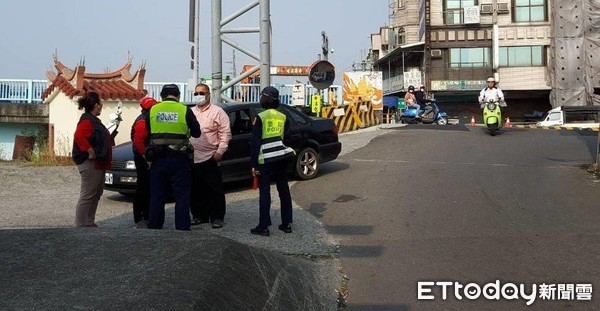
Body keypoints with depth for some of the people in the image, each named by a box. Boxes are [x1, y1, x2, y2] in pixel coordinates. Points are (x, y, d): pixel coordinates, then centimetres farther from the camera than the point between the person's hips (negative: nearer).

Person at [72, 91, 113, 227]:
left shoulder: (93, 120, 17)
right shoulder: (87, 120, -16)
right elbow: (79, 136, -32)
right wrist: (90, 151, -29)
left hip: (98, 164, 11)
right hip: (90, 164, -11)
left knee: (97, 193, 17)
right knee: (87, 195, -8)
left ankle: (90, 223, 25)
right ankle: (80, 225, -4)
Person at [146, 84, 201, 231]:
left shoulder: (153, 110, 2)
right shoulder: (185, 110, -5)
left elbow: (148, 131, 12)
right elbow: (196, 132, 1)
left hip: (157, 159, 3)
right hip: (179, 159, -3)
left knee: (157, 197, 11)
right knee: (182, 197, 4)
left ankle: (154, 229, 15)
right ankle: (182, 229, 3)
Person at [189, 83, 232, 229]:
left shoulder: (218, 112, 0)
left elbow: (225, 133, -4)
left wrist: (220, 151, -12)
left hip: (210, 158, -5)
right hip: (192, 158, 5)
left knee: (215, 190, -1)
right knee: (196, 190, 10)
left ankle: (217, 217, 7)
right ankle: (199, 215, 22)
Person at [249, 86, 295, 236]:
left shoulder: (260, 117, -6)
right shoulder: (283, 117, 8)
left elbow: (255, 142, -8)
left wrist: (254, 164, -6)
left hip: (265, 159, -5)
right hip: (282, 156, 5)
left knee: (264, 191, 0)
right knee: (284, 189, 11)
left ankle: (263, 226, 0)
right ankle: (286, 224, 15)